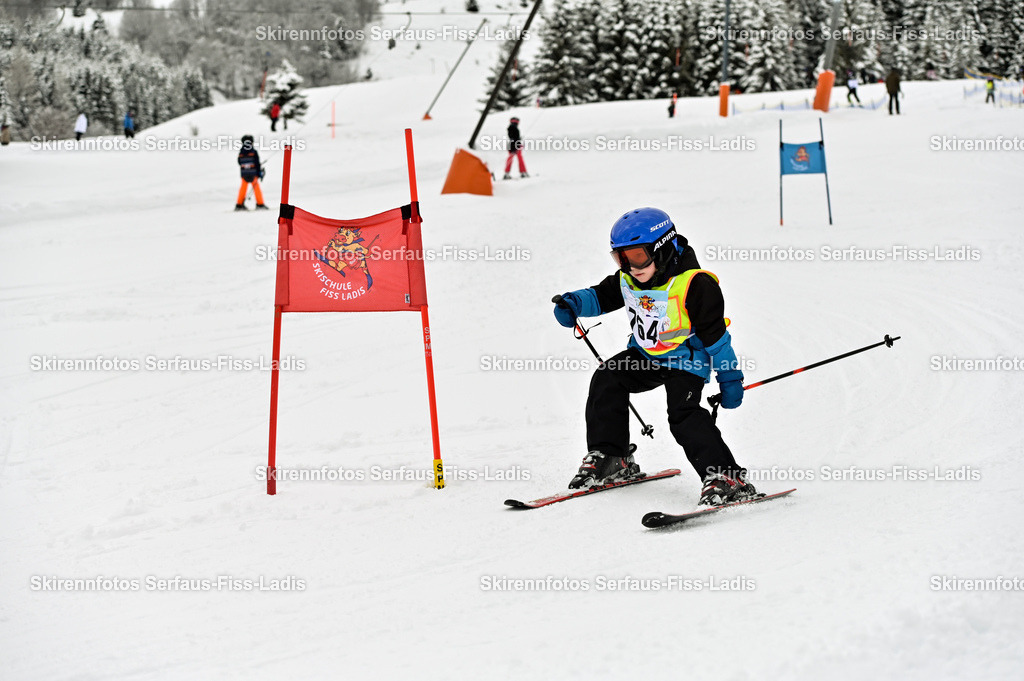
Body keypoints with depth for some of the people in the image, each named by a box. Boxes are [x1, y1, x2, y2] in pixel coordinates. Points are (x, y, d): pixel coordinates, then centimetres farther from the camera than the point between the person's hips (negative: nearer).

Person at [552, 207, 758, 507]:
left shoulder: (694, 285, -22)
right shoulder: (626, 280, -3)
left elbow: (715, 334, -16)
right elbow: (601, 296, 13)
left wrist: (729, 378, -11)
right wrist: (574, 303, -10)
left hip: (686, 360, -7)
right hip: (646, 355, 7)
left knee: (684, 414, -24)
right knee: (606, 379, -9)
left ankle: (725, 478, -25)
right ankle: (609, 458, 3)